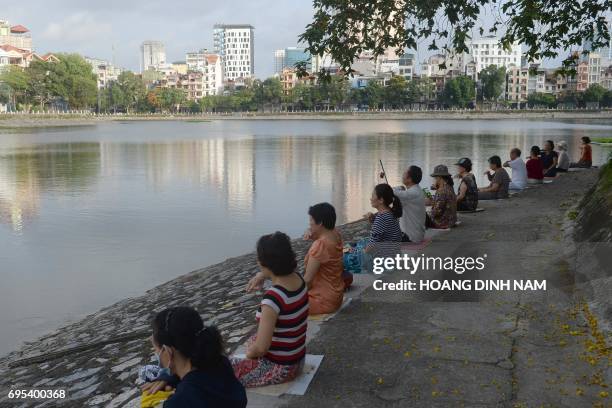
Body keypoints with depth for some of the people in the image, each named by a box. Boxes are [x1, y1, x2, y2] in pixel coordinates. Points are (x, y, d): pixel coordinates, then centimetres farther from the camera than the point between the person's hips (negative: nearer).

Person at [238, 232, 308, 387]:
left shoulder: (273, 297, -30)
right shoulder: (298, 278, -6)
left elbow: (261, 348, -30)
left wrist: (249, 353, -10)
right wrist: (261, 276, 13)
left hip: (279, 369, -8)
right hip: (297, 360, 8)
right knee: (252, 341, 33)